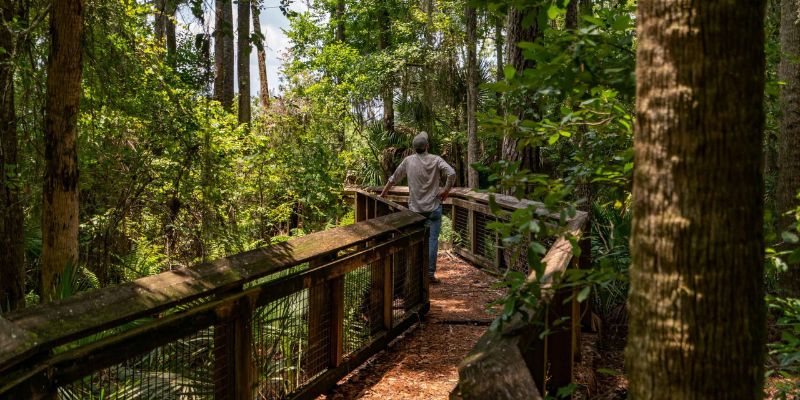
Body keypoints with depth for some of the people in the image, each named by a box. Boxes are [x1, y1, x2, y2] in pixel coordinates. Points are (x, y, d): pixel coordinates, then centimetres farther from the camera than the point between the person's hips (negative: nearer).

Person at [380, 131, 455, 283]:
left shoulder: (408, 161, 0)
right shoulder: (436, 160, -6)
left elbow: (394, 178, 9)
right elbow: (452, 173, -20)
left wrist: (384, 192, 24)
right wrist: (447, 190, -6)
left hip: (415, 208, 2)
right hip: (433, 207, -2)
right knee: (432, 239, 1)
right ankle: (430, 273, 0)